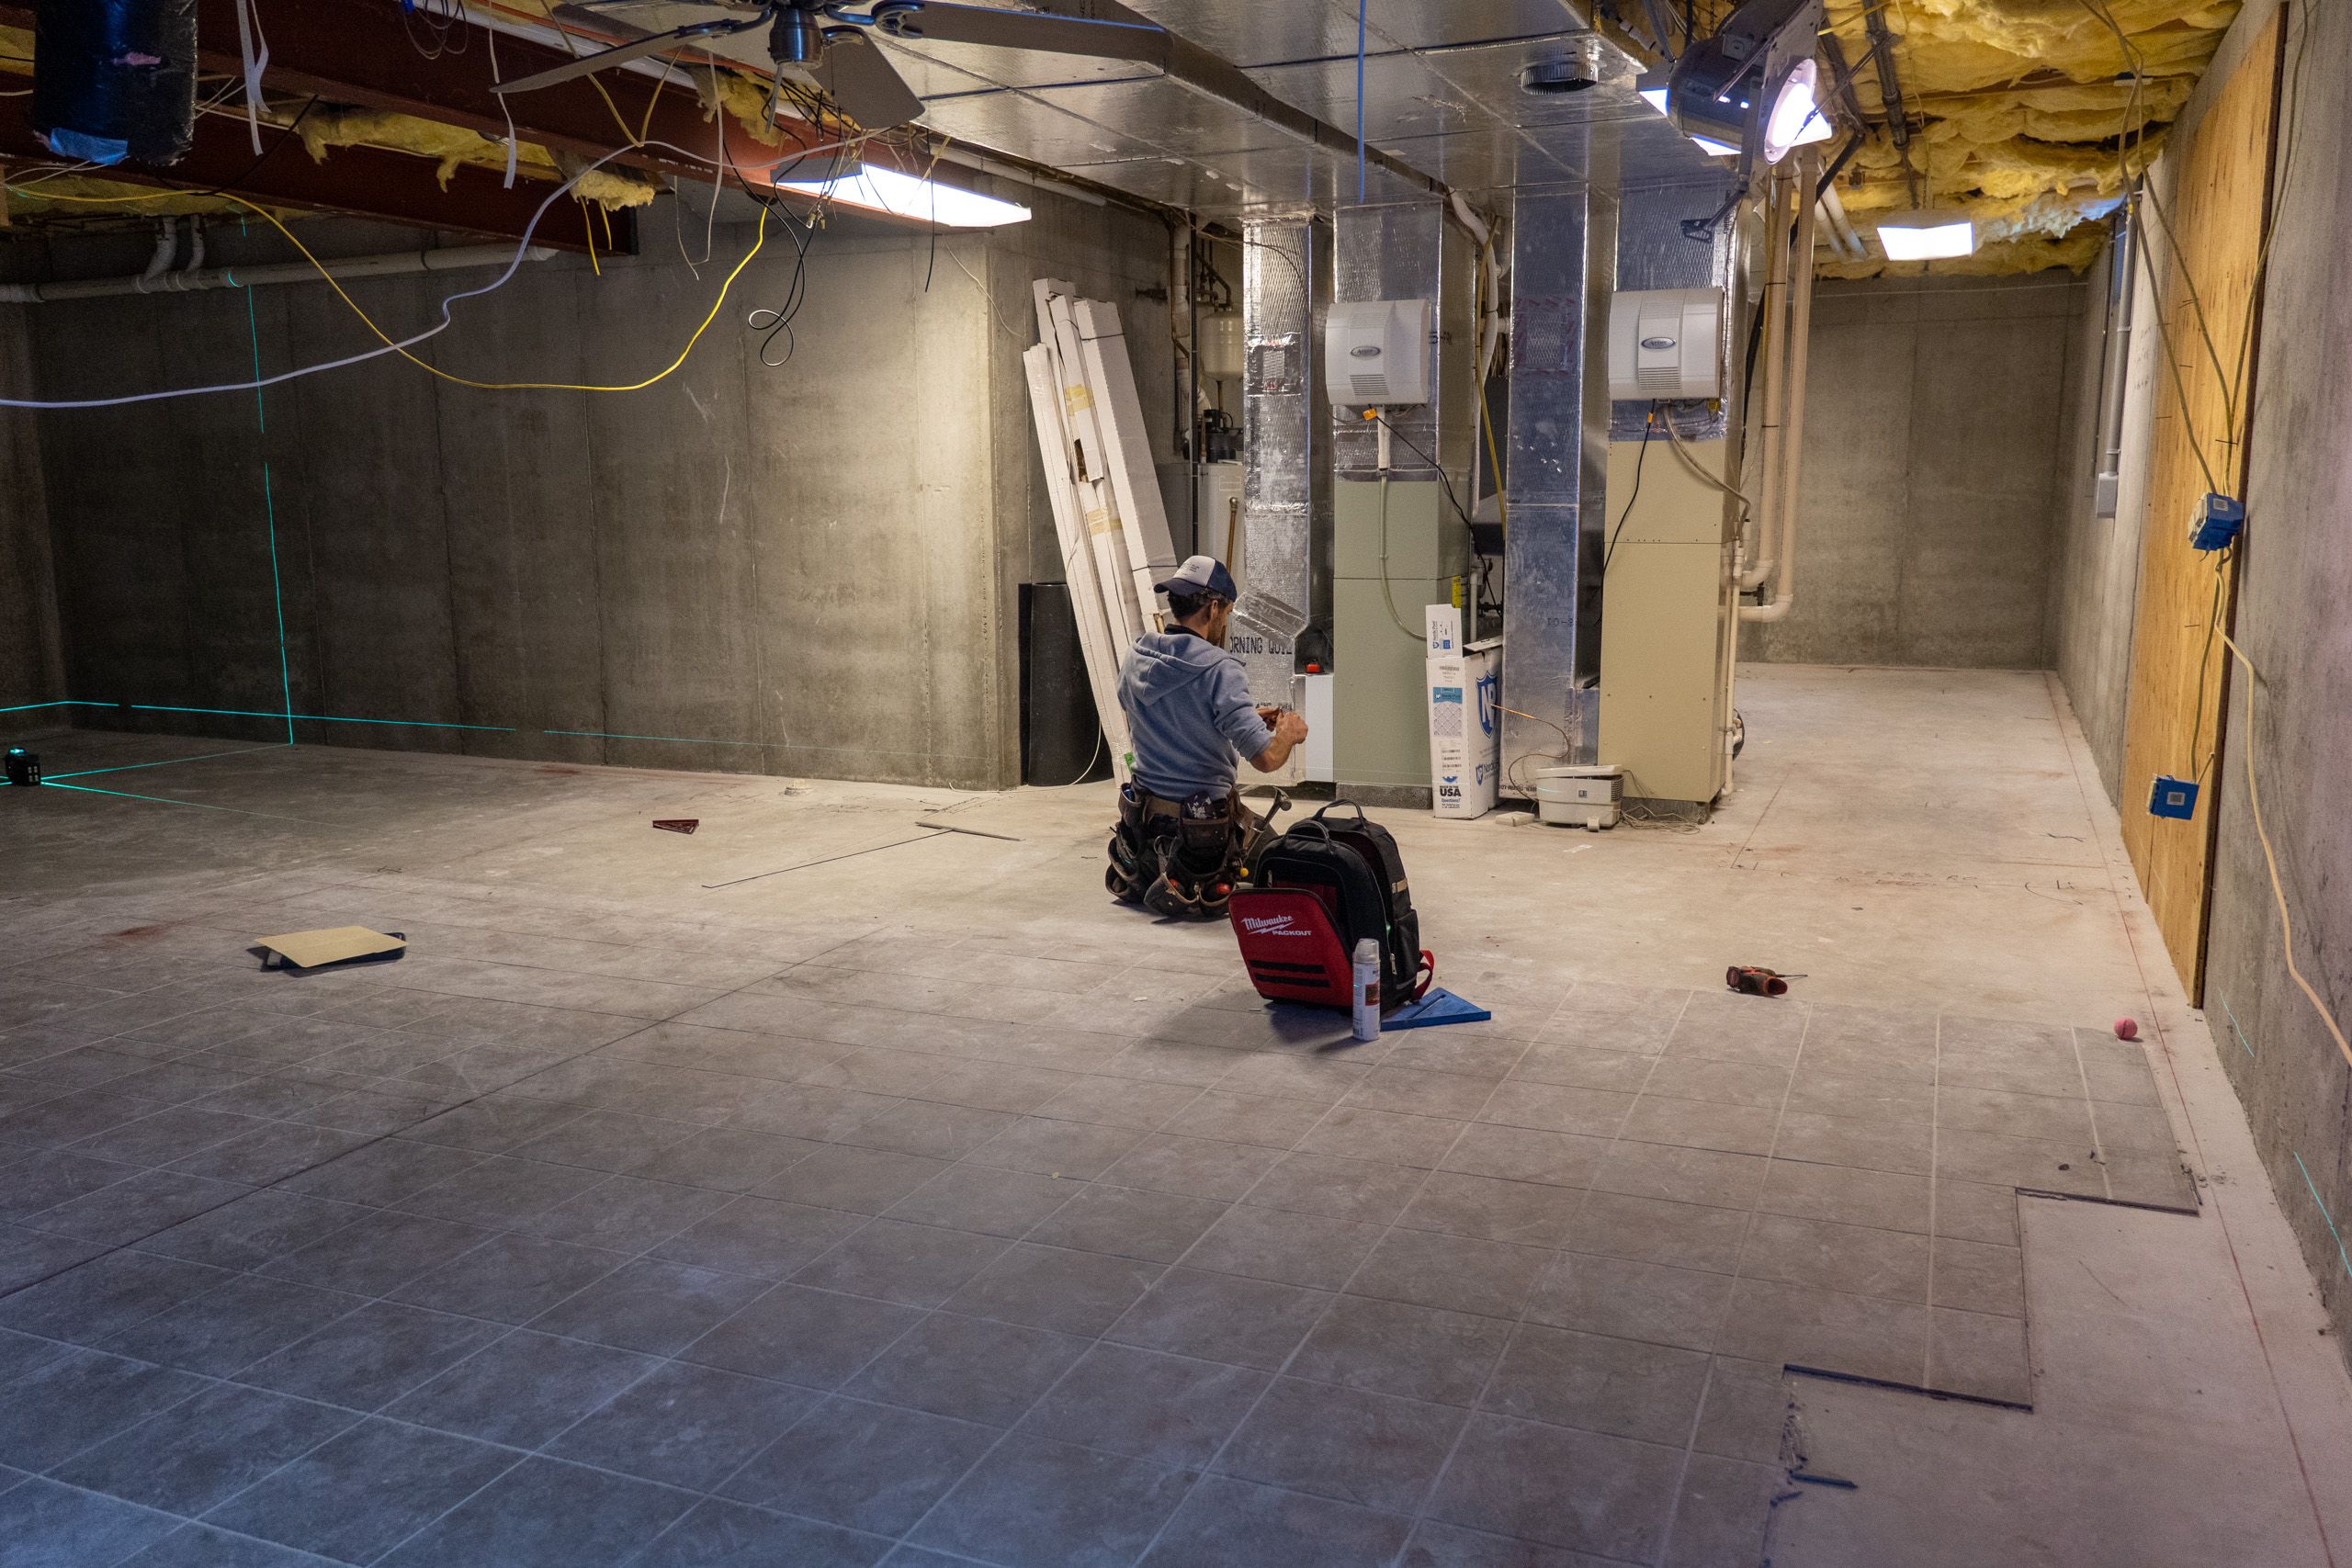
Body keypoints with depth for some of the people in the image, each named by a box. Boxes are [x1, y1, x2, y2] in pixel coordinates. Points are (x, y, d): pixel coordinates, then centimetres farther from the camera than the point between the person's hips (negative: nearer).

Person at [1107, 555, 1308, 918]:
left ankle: (1143, 874, 8)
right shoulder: (1219, 669, -21)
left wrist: (1245, 716, 18)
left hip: (1143, 817, 7)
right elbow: (1265, 758, -26)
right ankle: (1198, 891, -6)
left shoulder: (1134, 660, 1)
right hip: (1206, 824, -7)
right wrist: (1289, 733, -3)